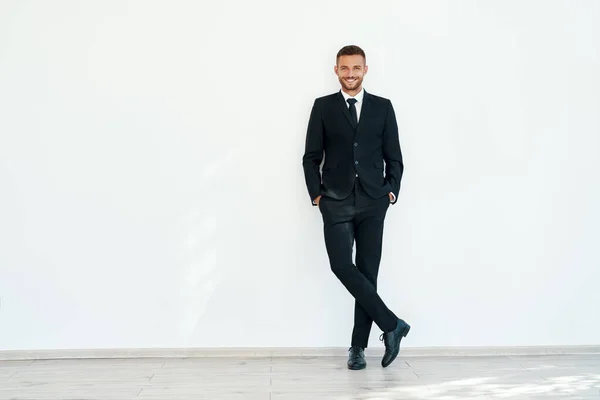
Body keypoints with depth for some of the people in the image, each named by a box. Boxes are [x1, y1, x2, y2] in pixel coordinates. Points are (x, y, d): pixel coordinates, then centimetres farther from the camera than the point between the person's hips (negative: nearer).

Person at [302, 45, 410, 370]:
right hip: (336, 201, -1)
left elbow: (394, 157, 11)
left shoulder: (382, 107, 9)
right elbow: (311, 157, 6)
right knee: (341, 265, -16)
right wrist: (316, 194, -4)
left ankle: (358, 346, 14)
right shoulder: (323, 107, 7)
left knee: (368, 272, 2)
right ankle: (391, 325, -2)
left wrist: (391, 191, -1)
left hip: (373, 202, 1)